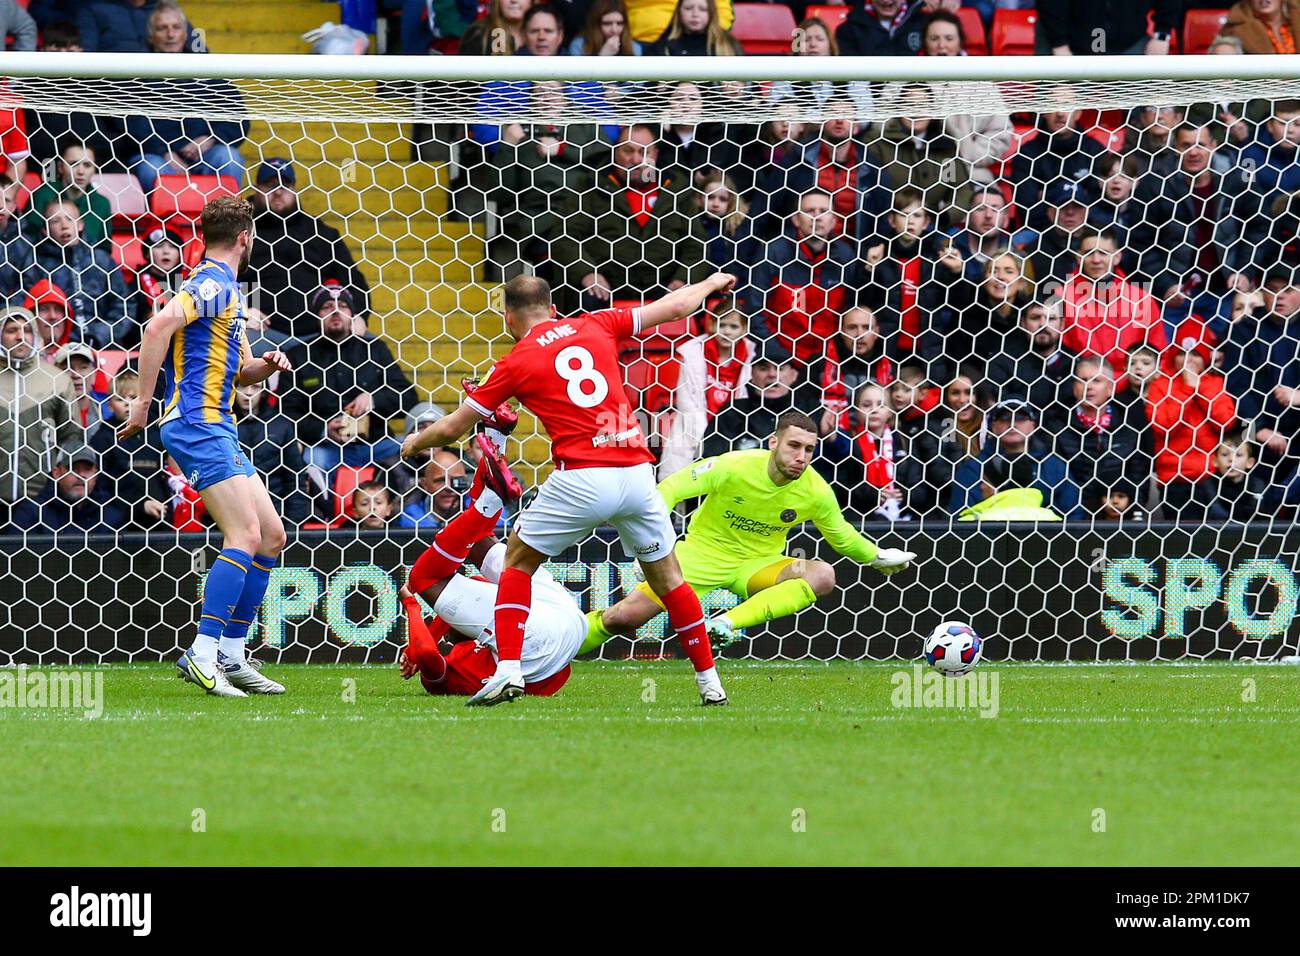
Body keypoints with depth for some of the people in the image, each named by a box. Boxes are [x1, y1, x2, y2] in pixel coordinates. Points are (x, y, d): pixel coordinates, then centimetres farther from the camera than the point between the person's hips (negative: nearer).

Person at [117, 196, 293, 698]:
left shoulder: (224, 288, 22)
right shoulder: (214, 284, -10)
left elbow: (240, 371, 31)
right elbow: (158, 326, -26)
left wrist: (266, 365, 8)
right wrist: (144, 401, -24)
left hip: (217, 430, 10)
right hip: (198, 426, -10)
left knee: (272, 535, 10)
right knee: (245, 536, -18)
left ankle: (230, 655, 12)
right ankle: (202, 654, -21)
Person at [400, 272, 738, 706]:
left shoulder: (515, 364, 6)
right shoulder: (595, 326, 13)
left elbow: (451, 428, 13)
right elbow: (674, 307, 21)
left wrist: (416, 441, 34)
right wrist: (710, 284, 41)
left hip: (580, 479, -3)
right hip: (636, 471, 3)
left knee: (518, 560, 16)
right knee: (666, 573, 19)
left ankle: (507, 670, 3)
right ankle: (709, 680, 18)